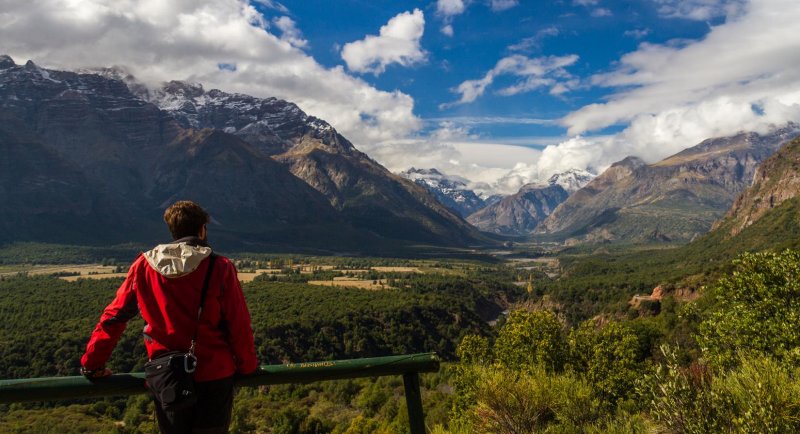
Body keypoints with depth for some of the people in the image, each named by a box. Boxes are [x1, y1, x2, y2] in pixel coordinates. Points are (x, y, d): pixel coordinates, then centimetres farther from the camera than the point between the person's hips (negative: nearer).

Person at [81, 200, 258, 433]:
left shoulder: (143, 266, -2)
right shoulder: (219, 268, -11)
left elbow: (113, 317, 2)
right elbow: (239, 325, -9)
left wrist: (92, 365, 14)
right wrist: (247, 366, 6)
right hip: (214, 377, -2)